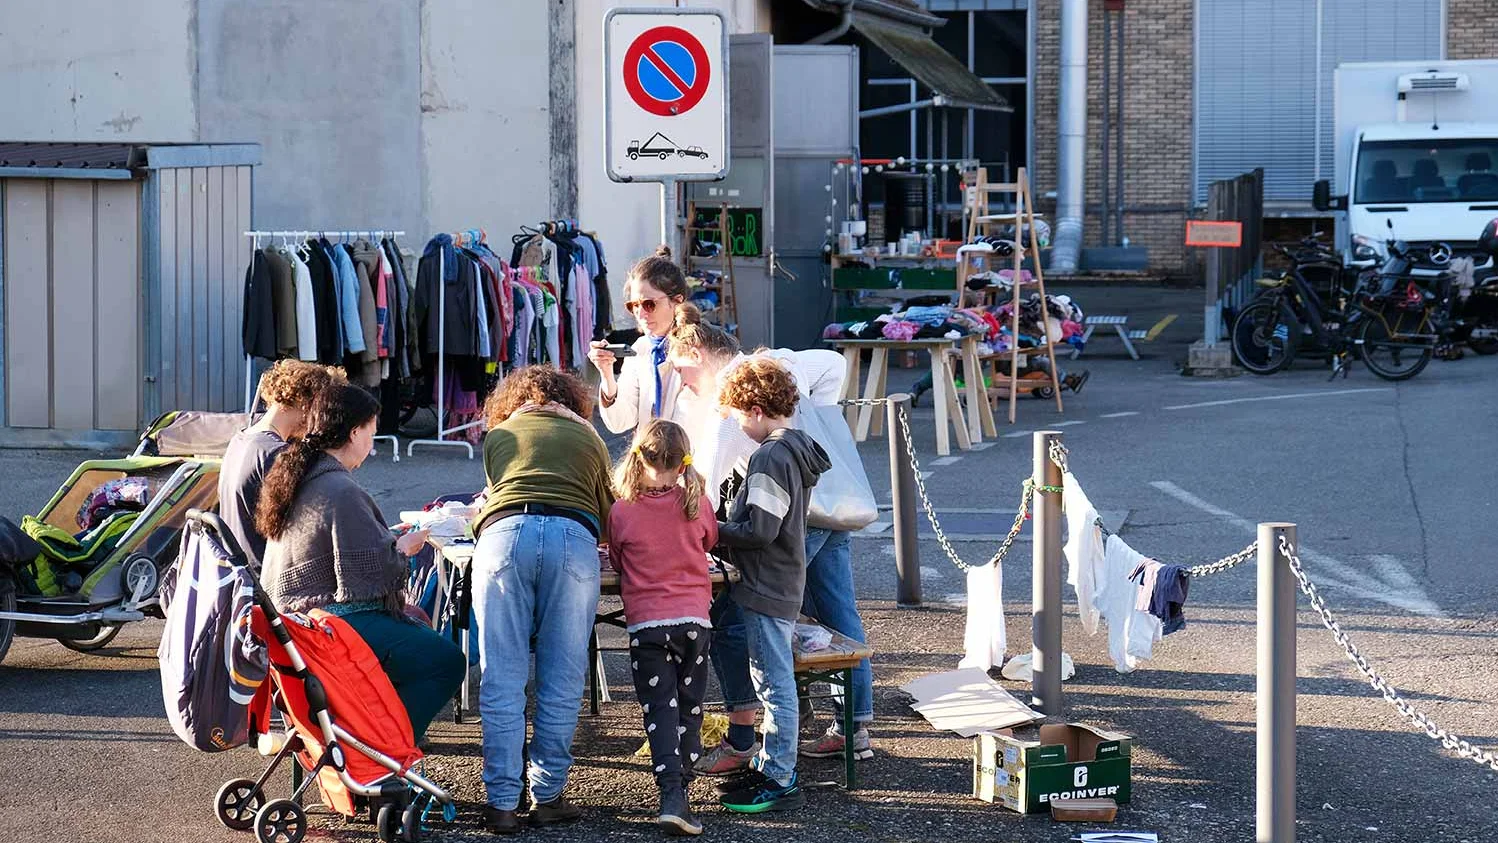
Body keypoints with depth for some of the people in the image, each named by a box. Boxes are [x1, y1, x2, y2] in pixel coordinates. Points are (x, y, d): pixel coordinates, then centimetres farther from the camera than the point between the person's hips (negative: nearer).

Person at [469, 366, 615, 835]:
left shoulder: (498, 434, 30)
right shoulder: (588, 437, 30)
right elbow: (607, 513, 34)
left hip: (504, 533, 0)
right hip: (573, 537, 0)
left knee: (501, 680, 1)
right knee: (561, 681, 6)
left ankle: (501, 802, -1)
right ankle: (548, 797, 7)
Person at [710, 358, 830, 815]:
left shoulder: (769, 458, -20)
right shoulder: (798, 450, 11)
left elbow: (759, 531, -24)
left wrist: (715, 531, -10)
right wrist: (727, 526, 14)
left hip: (766, 589, -10)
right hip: (785, 585, 10)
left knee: (775, 683, -5)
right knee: (770, 680, 19)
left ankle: (780, 782, 0)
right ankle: (771, 766, 28)